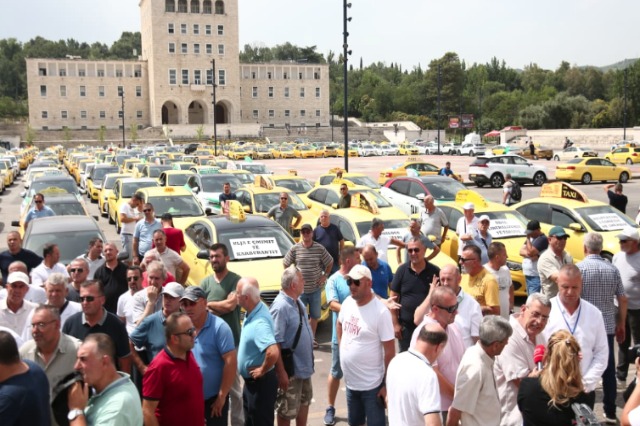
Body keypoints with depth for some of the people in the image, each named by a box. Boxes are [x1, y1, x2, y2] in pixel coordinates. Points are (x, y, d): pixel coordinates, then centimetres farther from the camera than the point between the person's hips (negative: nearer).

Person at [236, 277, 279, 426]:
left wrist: (263, 370, -26)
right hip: (250, 381, 9)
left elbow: (273, 352, -44)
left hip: (260, 382, -9)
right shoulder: (254, 312, -1)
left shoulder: (259, 322, -31)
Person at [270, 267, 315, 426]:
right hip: (290, 368, -9)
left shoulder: (297, 301, 2)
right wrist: (281, 372, -24)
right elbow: (275, 344, -25)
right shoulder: (281, 307, -26)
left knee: (305, 400, 24)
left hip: (303, 365, 9)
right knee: (287, 410, 7)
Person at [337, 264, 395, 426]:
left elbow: (390, 351, -17)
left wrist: (387, 384, -15)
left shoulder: (381, 312, -21)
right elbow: (339, 324, 20)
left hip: (372, 385, -6)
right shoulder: (348, 302, -2)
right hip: (350, 381, 6)